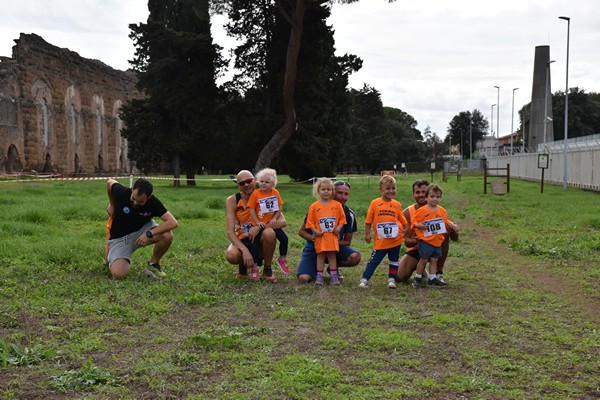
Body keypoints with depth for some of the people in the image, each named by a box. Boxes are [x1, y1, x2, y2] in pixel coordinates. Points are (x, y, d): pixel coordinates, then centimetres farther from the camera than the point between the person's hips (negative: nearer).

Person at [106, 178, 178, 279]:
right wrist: (112, 205, 9)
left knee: (167, 235, -30)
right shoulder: (122, 193, -23)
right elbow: (109, 182, 0)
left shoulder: (153, 202, -22)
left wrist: (149, 234, -38)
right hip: (120, 236, -1)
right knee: (118, 274, -23)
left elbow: (173, 222, -28)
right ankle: (110, 258, 17)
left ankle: (153, 264, -1)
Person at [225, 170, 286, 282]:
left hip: (260, 239, 0)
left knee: (269, 233, -34)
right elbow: (230, 231, -17)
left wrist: (260, 226, -32)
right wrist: (245, 250, -31)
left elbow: (282, 221, -21)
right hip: (242, 240, 0)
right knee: (231, 255, -34)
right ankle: (243, 264, 6)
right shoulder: (232, 200, -11)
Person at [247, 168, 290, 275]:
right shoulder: (255, 194, -12)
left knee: (284, 239, -3)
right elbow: (252, 209, -9)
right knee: (256, 244, -5)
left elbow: (279, 207, 1)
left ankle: (282, 259, 19)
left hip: (272, 224, 3)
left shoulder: (275, 193, -4)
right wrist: (257, 222, -13)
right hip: (259, 225, -3)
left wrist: (274, 218, -11)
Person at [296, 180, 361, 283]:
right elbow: (301, 231, -4)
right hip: (315, 246, -2)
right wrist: (312, 238, -26)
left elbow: (347, 242, -1)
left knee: (355, 257, -29)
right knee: (303, 278, -27)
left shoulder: (349, 214, -7)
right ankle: (316, 267, 10)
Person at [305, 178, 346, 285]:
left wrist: (339, 227, -8)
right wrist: (315, 231, -12)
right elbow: (310, 221, -1)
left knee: (332, 255, 6)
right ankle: (319, 276, 9)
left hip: (332, 235, 1)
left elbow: (342, 218, 6)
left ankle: (334, 276, 10)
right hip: (320, 236, -1)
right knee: (320, 255, 4)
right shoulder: (314, 206, -2)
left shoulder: (337, 204, 1)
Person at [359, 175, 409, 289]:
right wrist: (367, 234, -2)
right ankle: (364, 279, 7)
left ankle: (392, 279, 24)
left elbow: (403, 220, 12)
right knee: (374, 261, 0)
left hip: (396, 239, 3)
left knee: (394, 261, 12)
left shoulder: (397, 204, 4)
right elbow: (368, 220, 2)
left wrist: (405, 230, -4)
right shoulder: (375, 203, -3)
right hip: (380, 240, -2)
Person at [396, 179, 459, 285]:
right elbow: (406, 241, -16)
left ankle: (439, 272, -15)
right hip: (416, 249, 0)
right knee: (399, 277, -22)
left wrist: (452, 231, -38)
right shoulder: (408, 212, -13)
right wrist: (415, 241, -41)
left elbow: (455, 238, -13)